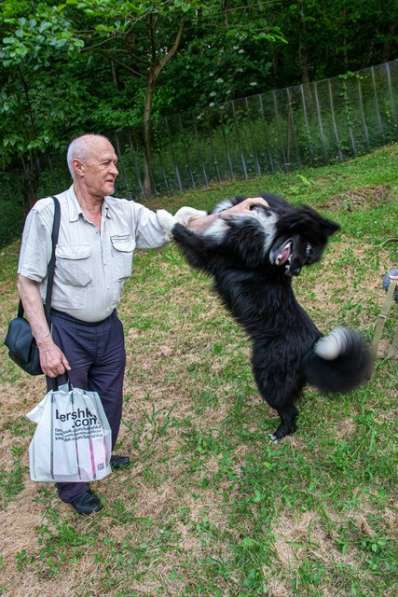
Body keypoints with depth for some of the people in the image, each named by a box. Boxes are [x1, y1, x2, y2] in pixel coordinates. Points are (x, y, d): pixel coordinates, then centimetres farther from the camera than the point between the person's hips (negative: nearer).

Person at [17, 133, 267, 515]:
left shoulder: (126, 213, -5)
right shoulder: (47, 214, -18)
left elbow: (178, 225, -5)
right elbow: (27, 282, -14)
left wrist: (233, 213, -15)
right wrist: (45, 344, -18)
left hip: (109, 327, 5)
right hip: (65, 332, -5)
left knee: (109, 401, 22)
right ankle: (71, 486, 36)